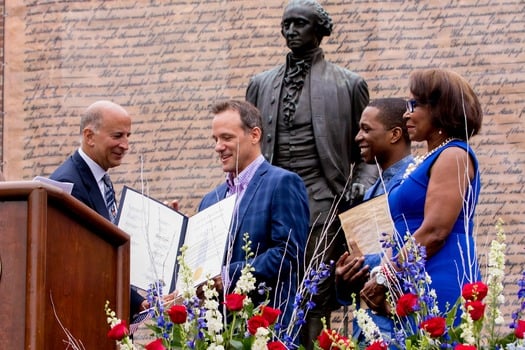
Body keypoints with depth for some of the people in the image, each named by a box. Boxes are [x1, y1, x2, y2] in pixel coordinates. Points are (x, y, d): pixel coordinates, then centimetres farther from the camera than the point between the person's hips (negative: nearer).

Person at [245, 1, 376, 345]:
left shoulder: (349, 84, 9)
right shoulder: (261, 84, 18)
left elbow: (367, 152, 9)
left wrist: (360, 187, -8)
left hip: (322, 204, -3)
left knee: (316, 303, -9)